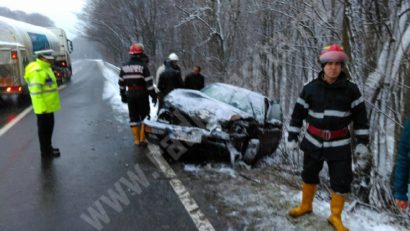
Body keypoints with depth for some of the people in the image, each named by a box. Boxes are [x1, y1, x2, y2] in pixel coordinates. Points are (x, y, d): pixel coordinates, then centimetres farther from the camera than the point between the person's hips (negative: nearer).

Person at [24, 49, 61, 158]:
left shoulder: (45, 68, 13)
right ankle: (46, 151, 13)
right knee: (44, 129, 2)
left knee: (49, 127, 20)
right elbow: (35, 91, -25)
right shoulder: (37, 71, -20)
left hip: (49, 106, 10)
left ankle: (48, 148, 33)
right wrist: (42, 107, -25)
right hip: (43, 107, -10)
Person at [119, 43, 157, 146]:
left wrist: (123, 95, 18)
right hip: (142, 94, -4)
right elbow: (149, 82, -14)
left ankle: (136, 139, 14)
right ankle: (142, 138, 5)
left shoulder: (124, 67, 5)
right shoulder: (142, 66, -12)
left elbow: (121, 83, 9)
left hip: (130, 95, 4)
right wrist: (153, 95, -9)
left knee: (133, 117, 11)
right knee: (144, 116, 7)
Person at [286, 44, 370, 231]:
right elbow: (298, 114, 1)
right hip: (313, 142, 1)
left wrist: (362, 143, -3)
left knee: (341, 182, 1)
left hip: (339, 145, -1)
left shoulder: (351, 90, -6)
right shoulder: (310, 88, -6)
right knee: (309, 175, 16)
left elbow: (360, 118, 1)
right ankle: (306, 206, 39)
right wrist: (292, 138, 0)